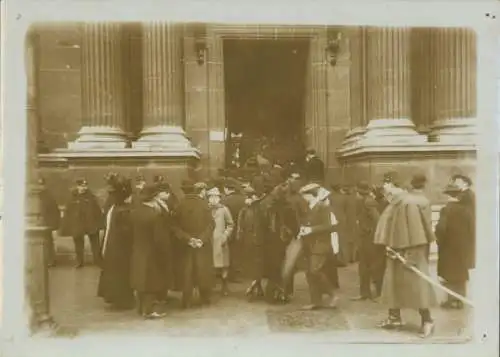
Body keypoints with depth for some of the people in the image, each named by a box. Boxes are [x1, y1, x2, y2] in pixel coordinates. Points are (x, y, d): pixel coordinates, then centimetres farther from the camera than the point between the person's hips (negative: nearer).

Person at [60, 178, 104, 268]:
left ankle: (98, 261, 17)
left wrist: (100, 222, -1)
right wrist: (66, 226, -5)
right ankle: (79, 262, 27)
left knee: (95, 244, 6)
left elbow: (97, 211, 1)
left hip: (91, 223, 0)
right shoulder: (73, 198, -3)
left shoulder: (91, 197, -2)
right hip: (77, 224, 0)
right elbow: (68, 212, -3)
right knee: (78, 244, 12)